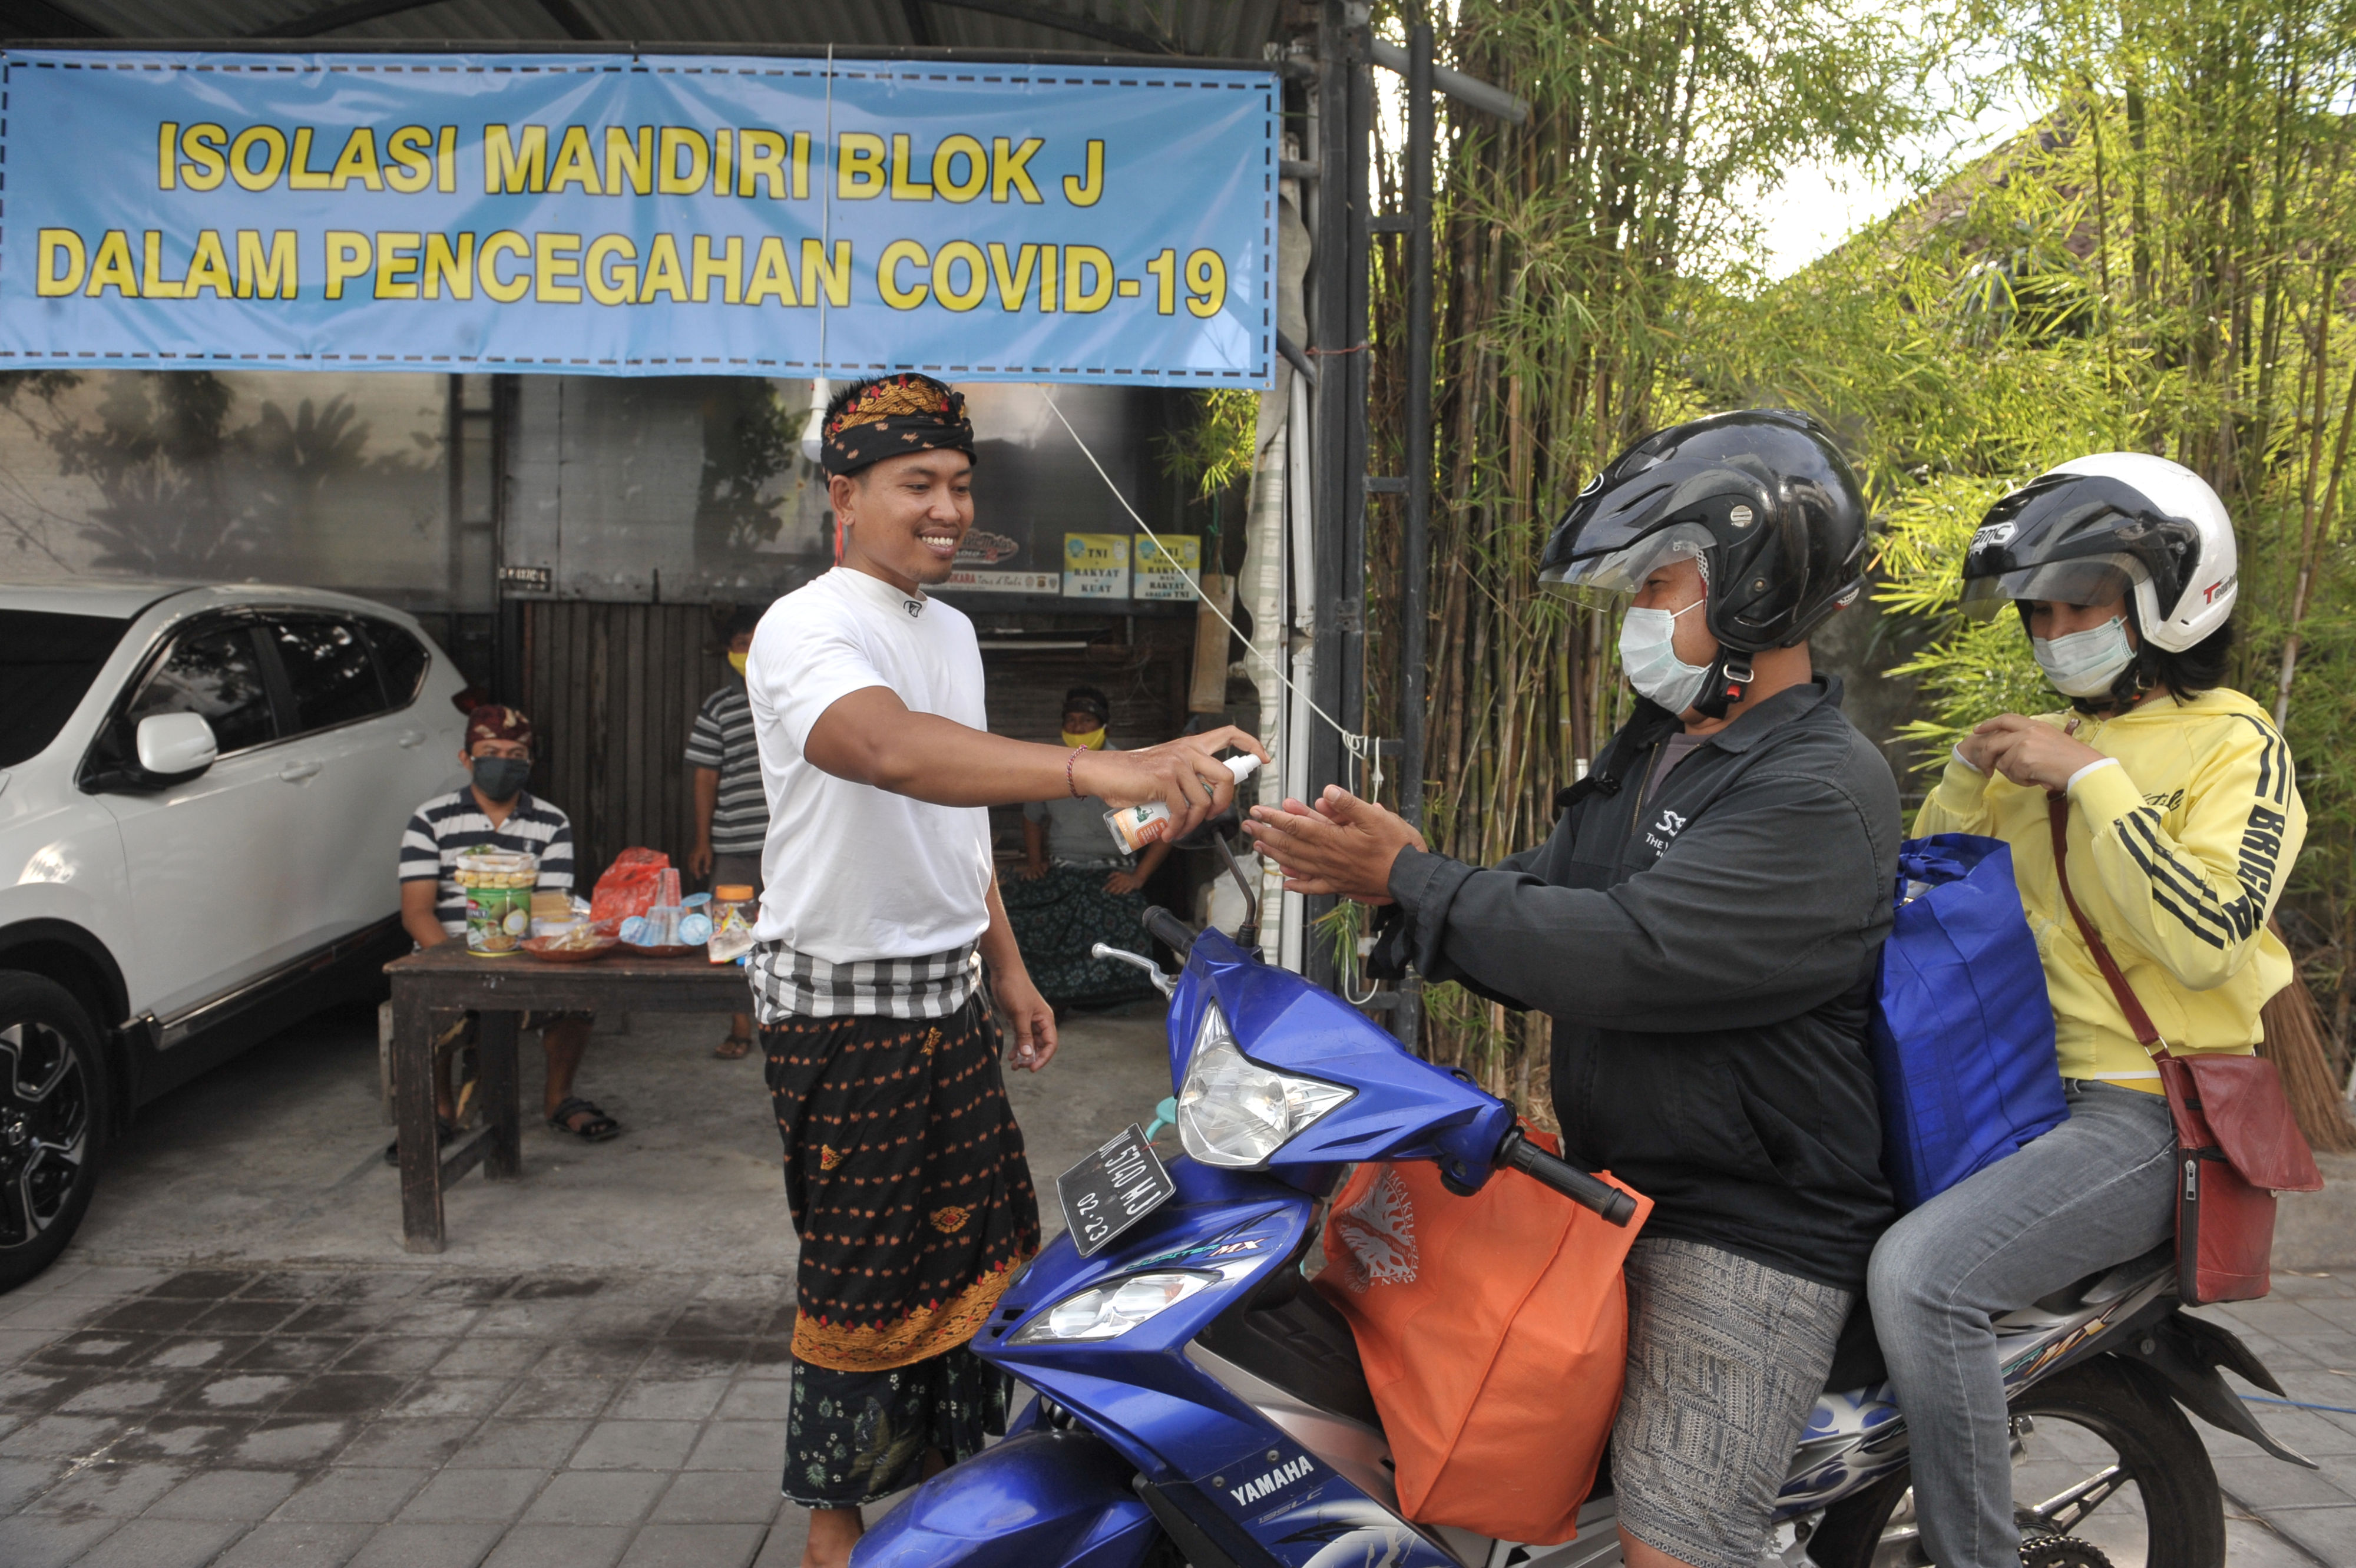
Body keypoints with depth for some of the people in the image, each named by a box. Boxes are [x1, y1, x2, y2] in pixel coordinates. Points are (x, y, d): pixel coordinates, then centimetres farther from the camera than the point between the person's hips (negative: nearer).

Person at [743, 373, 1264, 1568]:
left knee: (978, 1239, 15)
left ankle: (952, 1471, 35)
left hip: (947, 989, 8)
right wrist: (1100, 770, -54)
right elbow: (893, 750, -42)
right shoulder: (806, 630, -19)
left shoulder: (950, 631, 11)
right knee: (862, 1267, 3)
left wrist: (1006, 969, 17)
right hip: (841, 998, -8)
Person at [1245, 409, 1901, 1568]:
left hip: (1748, 1228, -8)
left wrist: (1402, 881, -22)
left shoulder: (1824, 796, -18)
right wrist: (1402, 868, -10)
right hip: (1611, 1188, 9)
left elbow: (1621, 955, -27)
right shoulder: (1654, 744, 12)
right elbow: (1542, 905, 10)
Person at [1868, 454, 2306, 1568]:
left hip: (2145, 1112, -8)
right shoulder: (2041, 744, 16)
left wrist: (2091, 778, -20)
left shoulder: (2236, 745, -5)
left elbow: (2206, 941, -21)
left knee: (1919, 1274, -28)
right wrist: (1967, 772, 1)